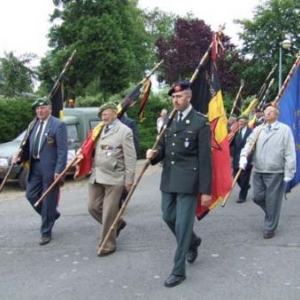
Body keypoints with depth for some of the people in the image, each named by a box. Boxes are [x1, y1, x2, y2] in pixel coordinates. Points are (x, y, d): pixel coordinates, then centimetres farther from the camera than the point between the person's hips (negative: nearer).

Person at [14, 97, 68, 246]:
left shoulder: (58, 125, -10)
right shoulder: (33, 125, 12)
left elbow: (63, 150, -14)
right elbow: (29, 146, 18)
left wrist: (59, 170, -20)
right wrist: (21, 157, -1)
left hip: (50, 168, -7)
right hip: (35, 167, 7)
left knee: (48, 200, 2)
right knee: (31, 195, 11)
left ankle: (46, 232, 16)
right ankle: (52, 214, 35)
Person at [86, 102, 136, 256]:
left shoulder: (124, 131, -7)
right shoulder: (100, 130, 13)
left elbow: (130, 157, -9)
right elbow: (94, 151, 16)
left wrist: (129, 180, -11)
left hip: (114, 178, -6)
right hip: (96, 176, 7)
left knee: (109, 213, -1)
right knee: (93, 206, 8)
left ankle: (108, 245, 14)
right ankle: (116, 223, 33)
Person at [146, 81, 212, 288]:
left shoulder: (201, 122, -9)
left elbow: (205, 158, -11)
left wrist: (206, 190, -14)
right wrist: (155, 154, -8)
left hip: (188, 180, -7)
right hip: (169, 178, 7)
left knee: (182, 224, -2)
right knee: (169, 217, 17)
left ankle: (178, 271, 10)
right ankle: (193, 241, 44)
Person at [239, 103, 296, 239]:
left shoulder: (285, 129, -2)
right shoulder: (258, 129, 10)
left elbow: (290, 153, -5)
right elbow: (249, 143, 1)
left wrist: (288, 173, -10)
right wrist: (243, 156, -20)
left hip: (275, 172, -4)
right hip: (258, 171, 4)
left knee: (272, 201, 3)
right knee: (257, 198, 9)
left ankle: (269, 229, 18)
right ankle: (271, 213, 37)